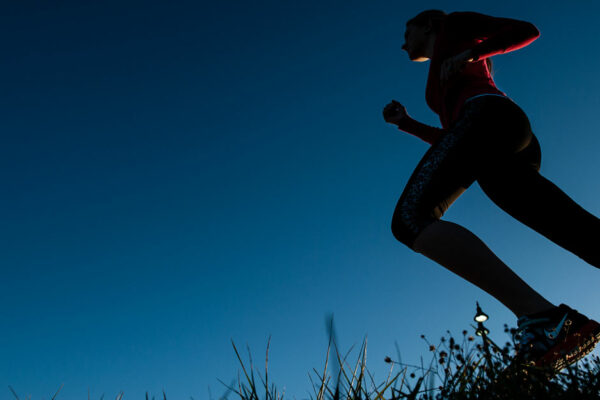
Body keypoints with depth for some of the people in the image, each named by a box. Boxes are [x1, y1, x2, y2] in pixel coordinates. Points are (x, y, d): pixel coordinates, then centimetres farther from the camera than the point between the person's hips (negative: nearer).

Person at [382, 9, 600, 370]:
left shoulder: (455, 26, 26)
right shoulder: (442, 87, 43)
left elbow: (527, 30, 15)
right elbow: (454, 143, 37)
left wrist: (469, 53, 2)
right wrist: (406, 123, 33)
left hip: (489, 114, -8)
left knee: (410, 219, -27)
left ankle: (540, 315, -44)